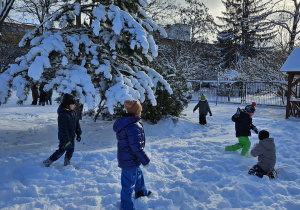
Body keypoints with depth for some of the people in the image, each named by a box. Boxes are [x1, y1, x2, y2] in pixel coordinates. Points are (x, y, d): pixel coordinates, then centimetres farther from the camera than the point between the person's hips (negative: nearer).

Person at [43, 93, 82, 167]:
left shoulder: (73, 112, 2)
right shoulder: (62, 115, -25)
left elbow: (77, 123, 13)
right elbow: (63, 129, -27)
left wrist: (79, 134, 13)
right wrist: (67, 140, -28)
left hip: (71, 136, 8)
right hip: (64, 137, -8)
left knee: (71, 150, 14)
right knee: (61, 150, -3)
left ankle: (67, 162, 34)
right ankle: (48, 162, 13)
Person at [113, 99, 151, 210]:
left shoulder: (124, 122, 1)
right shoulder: (133, 127, -30)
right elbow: (137, 147, -27)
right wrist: (145, 160, -14)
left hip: (125, 157, 10)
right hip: (130, 161, -10)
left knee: (138, 174, 31)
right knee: (128, 184, 6)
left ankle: (141, 192, 54)